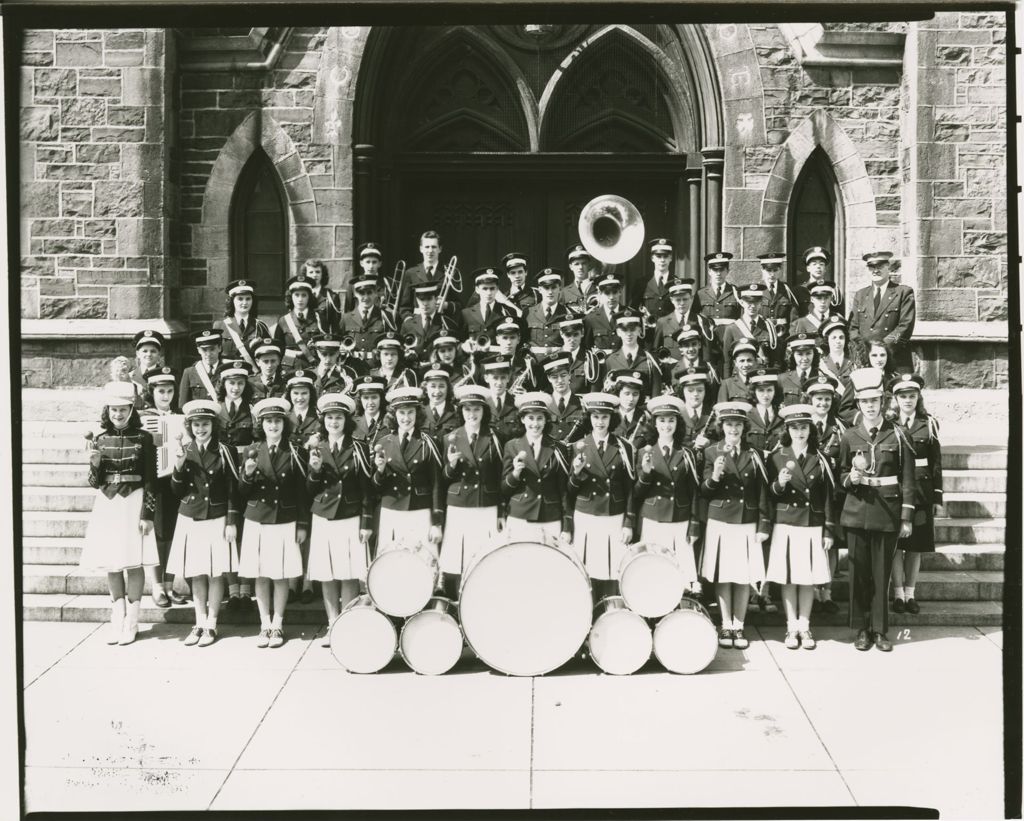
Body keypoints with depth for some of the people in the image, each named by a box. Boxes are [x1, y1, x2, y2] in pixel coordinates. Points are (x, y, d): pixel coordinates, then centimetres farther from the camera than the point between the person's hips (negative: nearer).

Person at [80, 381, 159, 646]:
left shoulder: (143, 438, -3)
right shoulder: (99, 439, 6)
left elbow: (151, 480, -4)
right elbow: (95, 482, 7)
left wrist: (148, 513, -9)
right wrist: (94, 464, -13)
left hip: (134, 502, -3)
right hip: (106, 503, 3)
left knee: (134, 563, -2)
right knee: (111, 564, 6)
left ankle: (131, 622, 7)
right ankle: (117, 619, 16)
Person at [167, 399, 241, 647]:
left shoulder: (224, 451, -3)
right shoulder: (184, 452, 6)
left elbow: (233, 490, -3)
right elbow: (178, 492, 6)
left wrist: (232, 522, -8)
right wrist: (178, 467, -10)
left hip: (217, 520, -3)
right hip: (190, 520, 3)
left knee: (215, 574, 1)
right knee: (196, 574, 8)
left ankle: (211, 625, 10)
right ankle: (199, 624, 17)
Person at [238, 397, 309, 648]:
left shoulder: (294, 454, 0)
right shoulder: (252, 452, 4)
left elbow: (302, 492, 2)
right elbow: (243, 492, 6)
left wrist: (303, 525, -1)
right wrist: (247, 474, -14)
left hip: (285, 522, -1)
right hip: (257, 521, 2)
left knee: (281, 576, 3)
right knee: (260, 576, 5)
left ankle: (277, 625, 13)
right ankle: (264, 625, 15)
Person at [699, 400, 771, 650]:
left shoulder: (754, 456, 7)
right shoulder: (711, 452, 2)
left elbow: (762, 494, 6)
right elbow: (704, 493, 1)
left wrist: (764, 526, 1)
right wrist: (714, 477, -19)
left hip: (748, 524, 1)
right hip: (719, 522, -1)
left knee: (744, 576, 3)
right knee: (723, 576, 3)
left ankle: (739, 627, 12)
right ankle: (726, 627, 13)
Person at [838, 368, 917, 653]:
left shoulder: (897, 435, 0)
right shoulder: (849, 436, 4)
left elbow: (907, 480, 1)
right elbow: (841, 475, 11)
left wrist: (907, 518, -2)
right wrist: (850, 478, -13)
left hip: (888, 513, -1)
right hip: (857, 512, 1)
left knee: (882, 573, 5)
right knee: (859, 572, 5)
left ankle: (880, 629, 16)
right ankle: (862, 629, 16)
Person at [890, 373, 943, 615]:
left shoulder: (928, 424, 5)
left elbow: (936, 463, 5)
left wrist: (938, 498, 2)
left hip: (922, 490, 2)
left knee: (916, 545, 6)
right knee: (896, 544, -1)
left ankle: (910, 593, 15)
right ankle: (898, 594, 8)